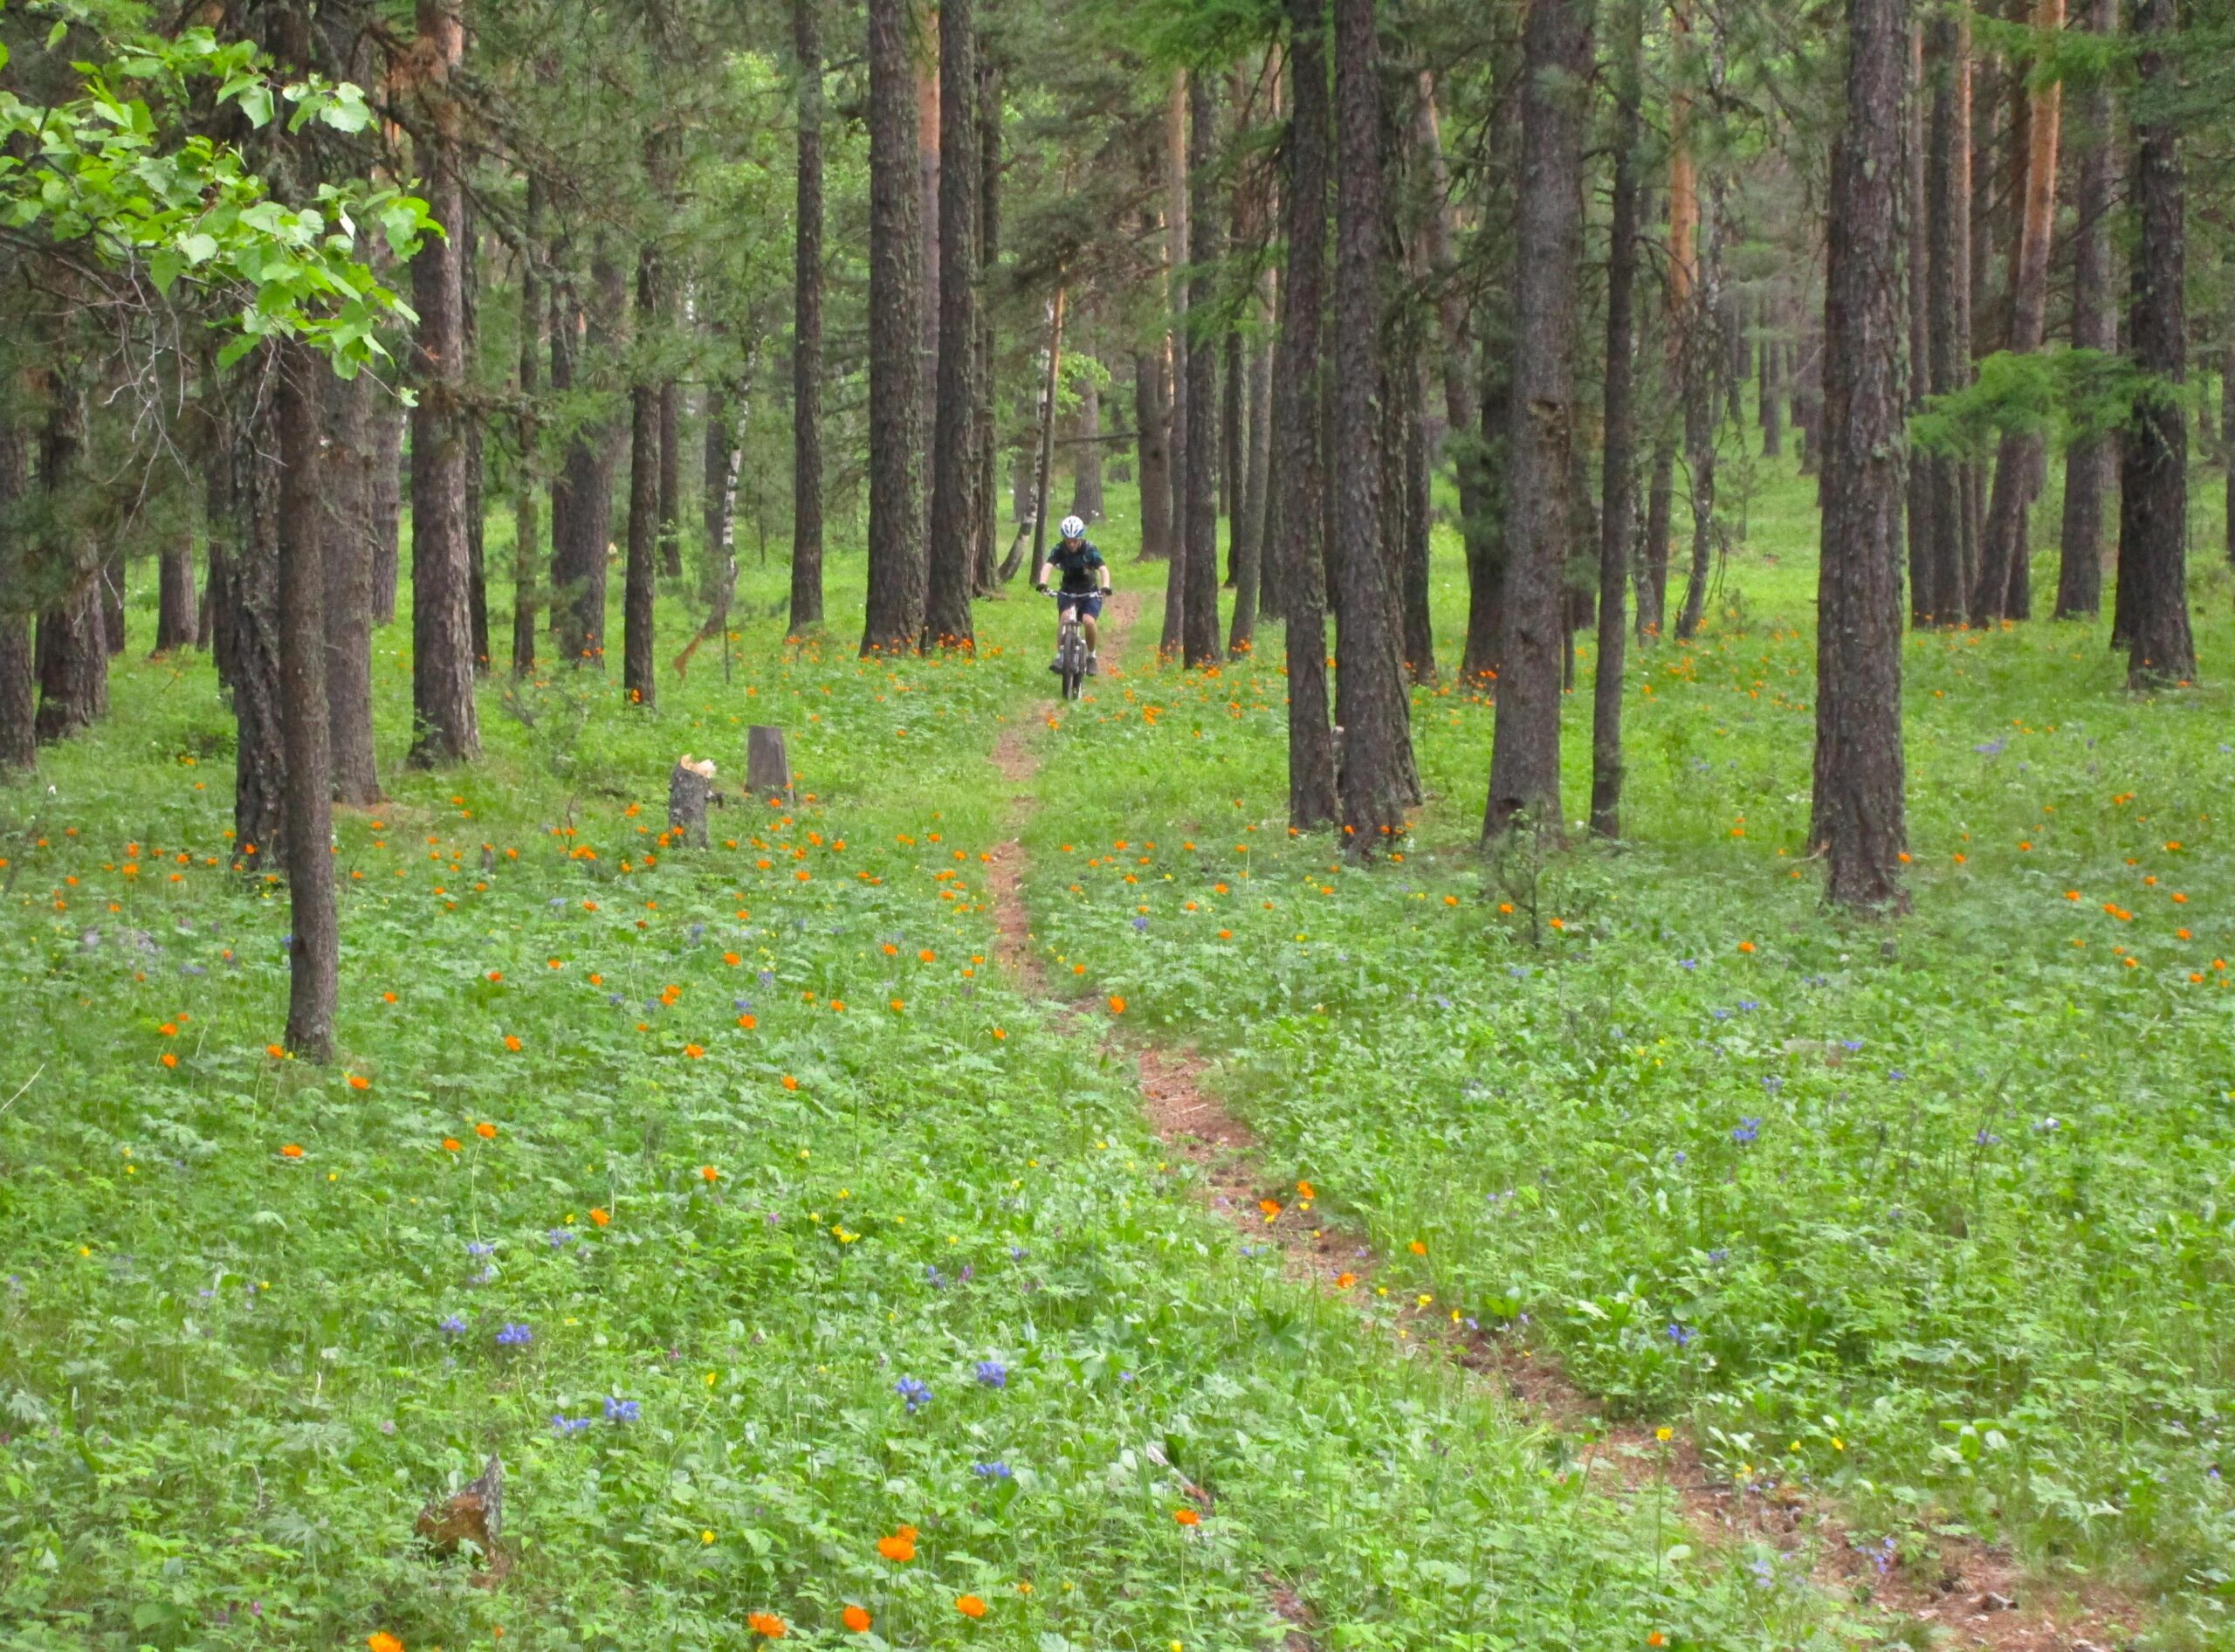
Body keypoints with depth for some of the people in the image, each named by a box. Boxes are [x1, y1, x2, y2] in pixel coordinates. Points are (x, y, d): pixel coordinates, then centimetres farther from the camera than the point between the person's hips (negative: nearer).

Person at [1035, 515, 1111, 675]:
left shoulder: (1090, 549, -17)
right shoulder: (1059, 549, -14)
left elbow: (1103, 568, -30)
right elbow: (1048, 566, -29)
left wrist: (1105, 586, -50)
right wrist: (1042, 584, -49)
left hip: (1090, 594, -1)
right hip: (1068, 592, 1)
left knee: (1088, 621, -25)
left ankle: (1092, 657, -1)